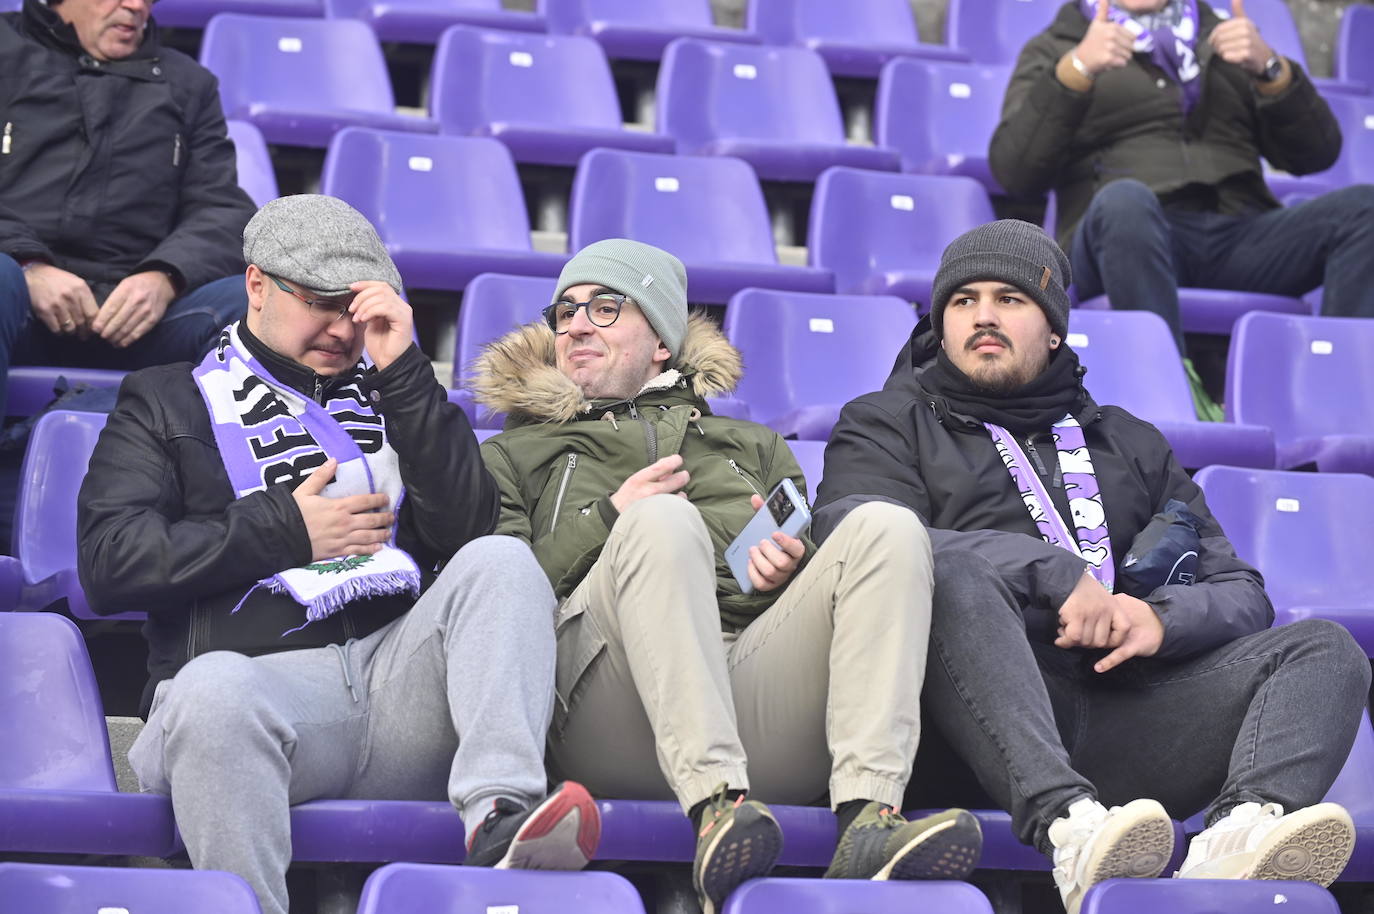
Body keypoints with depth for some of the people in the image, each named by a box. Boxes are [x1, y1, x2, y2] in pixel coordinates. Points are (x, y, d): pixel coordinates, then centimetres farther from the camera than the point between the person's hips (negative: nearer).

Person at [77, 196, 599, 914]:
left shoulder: (383, 396, 28)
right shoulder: (167, 401, 19)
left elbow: (466, 528, 9)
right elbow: (111, 562, 3)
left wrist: (401, 371, 4)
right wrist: (286, 531, 1)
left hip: (397, 670, 3)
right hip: (260, 673, -3)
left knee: (502, 562, -23)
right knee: (212, 689, -38)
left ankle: (500, 812, -42)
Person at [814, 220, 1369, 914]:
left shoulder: (1128, 443, 32)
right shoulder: (889, 425, 22)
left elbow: (1243, 595, 22)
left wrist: (1162, 619, -3)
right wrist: (1057, 573, -11)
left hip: (1125, 707, 4)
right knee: (951, 571, -33)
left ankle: (1240, 834, -48)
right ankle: (1070, 830, -54)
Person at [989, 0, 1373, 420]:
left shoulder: (1221, 40, 29)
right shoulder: (1054, 49, 20)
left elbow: (1315, 153, 16)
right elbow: (1013, 171, 2)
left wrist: (1270, 69, -1)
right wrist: (1077, 70, -10)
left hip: (1240, 237, 3)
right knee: (1124, 201, -38)